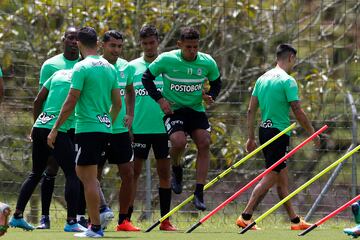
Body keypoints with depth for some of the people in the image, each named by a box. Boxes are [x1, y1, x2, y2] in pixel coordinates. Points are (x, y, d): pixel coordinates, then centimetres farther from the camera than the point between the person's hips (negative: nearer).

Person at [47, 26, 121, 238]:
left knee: (89, 178, -4)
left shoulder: (82, 68, -10)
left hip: (87, 128, -7)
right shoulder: (110, 68, 11)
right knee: (82, 171, 21)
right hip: (105, 128, 7)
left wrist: (55, 129, -7)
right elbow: (118, 103, 13)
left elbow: (71, 103, -13)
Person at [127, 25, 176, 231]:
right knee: (134, 173, 0)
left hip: (163, 127, 1)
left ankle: (166, 220, 11)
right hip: (139, 128, -1)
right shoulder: (132, 67, 4)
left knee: (165, 173, 5)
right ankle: (126, 218, 3)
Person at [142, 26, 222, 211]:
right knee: (179, 141, -28)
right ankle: (177, 170, 9)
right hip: (173, 110, -3)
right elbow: (147, 77, 1)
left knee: (204, 143, -15)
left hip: (196, 110, 3)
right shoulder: (166, 60, -12)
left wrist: (210, 96, -7)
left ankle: (199, 194, -11)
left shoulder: (208, 63, -4)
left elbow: (216, 82, 14)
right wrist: (160, 99, -10)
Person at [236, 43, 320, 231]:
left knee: (282, 177, 13)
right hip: (280, 132, -8)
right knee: (270, 177, -6)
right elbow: (298, 112, -14)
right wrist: (312, 133, -2)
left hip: (264, 130, 8)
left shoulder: (262, 79, 11)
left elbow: (251, 110, 11)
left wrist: (251, 137, 14)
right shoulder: (288, 81, -11)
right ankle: (245, 217, -11)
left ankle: (294, 220, 18)